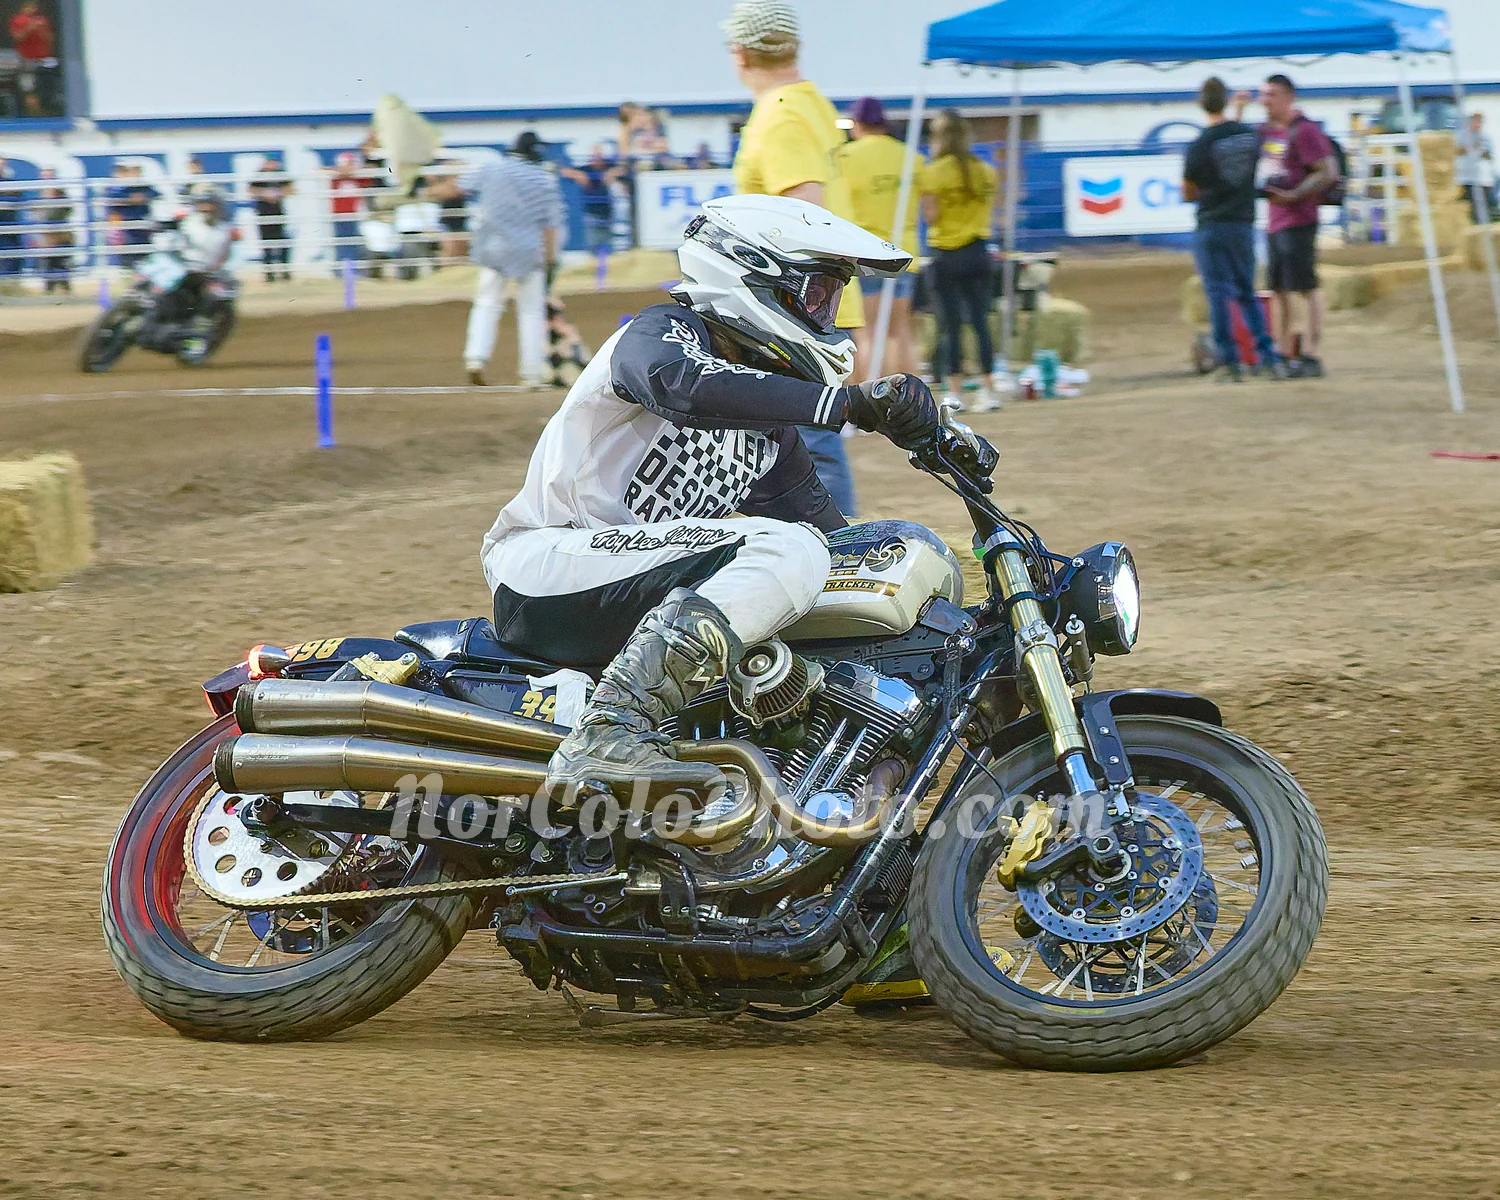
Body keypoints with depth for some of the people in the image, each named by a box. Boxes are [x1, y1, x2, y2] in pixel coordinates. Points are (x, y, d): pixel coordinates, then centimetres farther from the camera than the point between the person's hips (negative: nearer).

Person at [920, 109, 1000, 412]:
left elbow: (931, 216, -13)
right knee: (980, 322, 5)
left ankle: (955, 392, 0)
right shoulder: (985, 171, 4)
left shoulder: (934, 172, -10)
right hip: (978, 251, 4)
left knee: (950, 326, 0)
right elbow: (989, 214, 10)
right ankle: (987, 390, 3)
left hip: (947, 253, -4)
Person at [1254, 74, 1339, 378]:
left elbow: (1328, 173, -15)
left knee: (1305, 287, -8)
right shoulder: (1267, 130, 15)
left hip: (1298, 221, -9)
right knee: (1280, 290, 13)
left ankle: (1312, 355, -8)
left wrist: (1294, 195, -23)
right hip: (1274, 223, 9)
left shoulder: (1304, 131, -11)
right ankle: (1284, 353, 21)